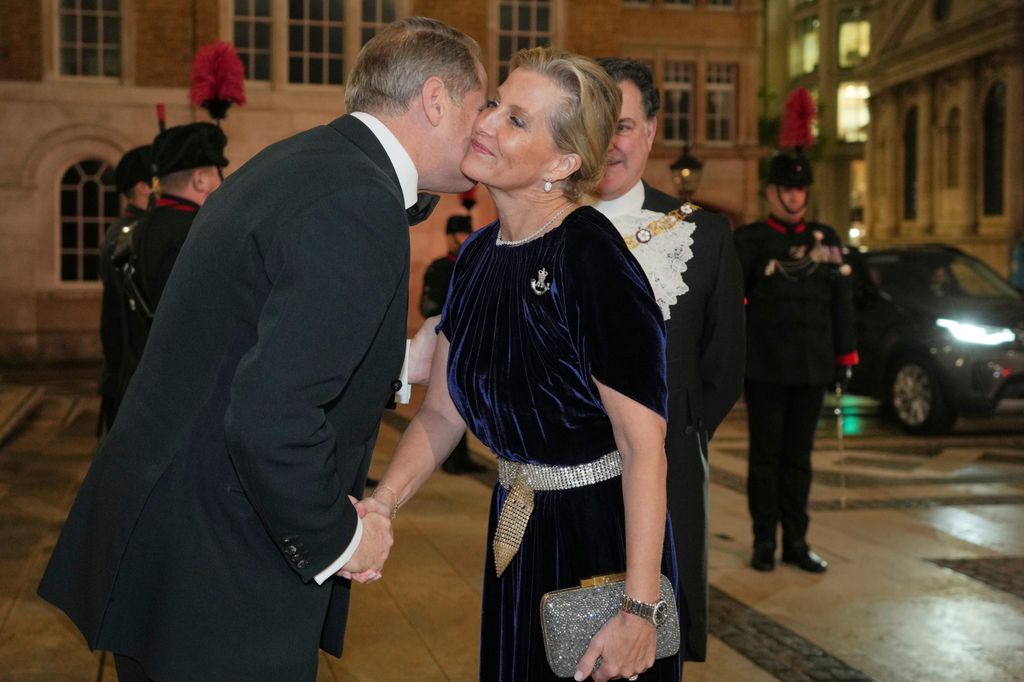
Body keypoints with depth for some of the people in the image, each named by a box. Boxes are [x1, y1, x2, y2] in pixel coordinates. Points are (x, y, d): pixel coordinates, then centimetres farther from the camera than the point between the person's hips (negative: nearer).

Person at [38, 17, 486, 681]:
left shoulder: (303, 161, 8)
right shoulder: (360, 206, -22)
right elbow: (270, 419, -31)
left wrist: (401, 363, 15)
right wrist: (338, 539, -15)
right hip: (221, 572, -10)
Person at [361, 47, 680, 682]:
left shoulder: (593, 256, -22)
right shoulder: (479, 254, 0)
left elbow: (644, 442, -24)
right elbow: (441, 412, 6)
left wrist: (640, 610, -26)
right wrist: (381, 503, -9)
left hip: (604, 535, -7)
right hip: (517, 534, 7)